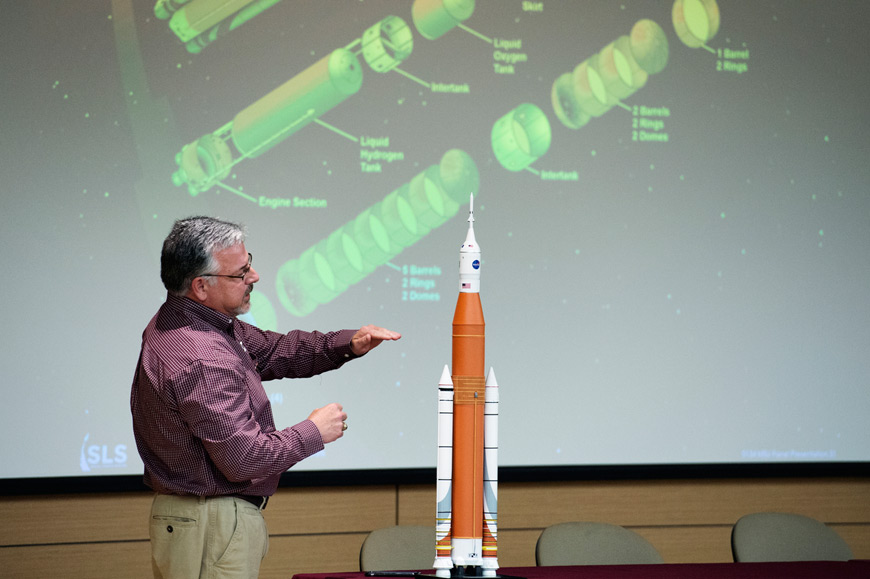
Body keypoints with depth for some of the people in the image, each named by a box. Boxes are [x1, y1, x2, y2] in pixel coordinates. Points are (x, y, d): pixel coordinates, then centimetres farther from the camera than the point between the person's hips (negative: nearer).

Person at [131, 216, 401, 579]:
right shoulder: (201, 361, -26)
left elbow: (271, 350, 18)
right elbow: (244, 458, -26)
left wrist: (347, 344, 4)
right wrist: (313, 433, -11)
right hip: (211, 531, -11)